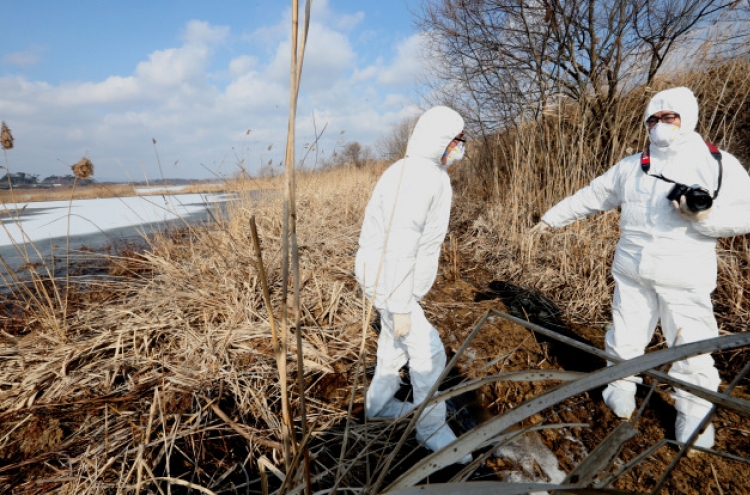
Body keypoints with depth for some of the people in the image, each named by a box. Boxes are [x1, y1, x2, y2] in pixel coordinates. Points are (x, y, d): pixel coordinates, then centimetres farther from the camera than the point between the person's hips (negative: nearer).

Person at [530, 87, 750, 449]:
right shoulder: (630, 166, 7)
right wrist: (553, 217, 17)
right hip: (631, 271, 3)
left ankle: (693, 412, 26)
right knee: (625, 337, 13)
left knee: (692, 347, 3)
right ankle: (621, 387, 35)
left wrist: (705, 215, -22)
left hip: (685, 277, -2)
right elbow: (590, 197, 14)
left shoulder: (719, 164, -1)